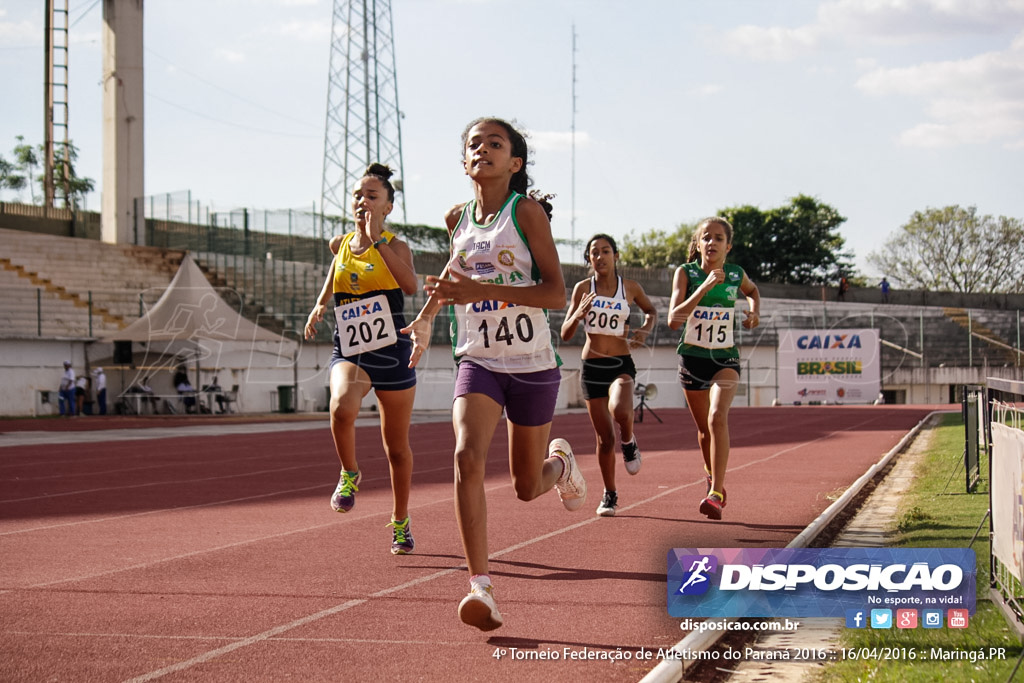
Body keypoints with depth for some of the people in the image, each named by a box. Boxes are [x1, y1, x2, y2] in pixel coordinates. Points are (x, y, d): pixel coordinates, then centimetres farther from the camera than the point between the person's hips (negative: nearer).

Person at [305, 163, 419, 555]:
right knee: (341, 407, -32)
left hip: (392, 353, -2)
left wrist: (377, 240, -30)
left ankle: (401, 522, 30)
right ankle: (349, 475, -4)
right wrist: (320, 305, 14)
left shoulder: (395, 246, -6)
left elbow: (411, 285, -27)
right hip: (349, 352, 2)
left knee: (397, 447, 9)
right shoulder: (341, 244, 7)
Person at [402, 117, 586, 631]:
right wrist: (425, 317, 28)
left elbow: (557, 294, -17)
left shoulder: (527, 211, -11)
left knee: (527, 487, 10)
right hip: (478, 361, 3)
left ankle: (561, 461, 48)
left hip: (532, 364, -2)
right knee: (467, 455, -24)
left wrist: (481, 291, -26)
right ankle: (480, 585, -24)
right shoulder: (458, 218, 4)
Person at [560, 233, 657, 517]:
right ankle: (610, 495, 23)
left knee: (620, 411, -33)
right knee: (605, 438, 4)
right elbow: (565, 334, -1)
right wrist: (578, 314, -21)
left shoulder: (631, 287, 1)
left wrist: (645, 329, 0)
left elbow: (651, 310, 21)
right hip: (592, 366, 1)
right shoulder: (583, 288, 0)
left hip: (621, 364, -1)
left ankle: (629, 442, 2)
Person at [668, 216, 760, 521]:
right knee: (704, 428, 14)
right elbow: (674, 320, -23)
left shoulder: (736, 275, -4)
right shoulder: (686, 273, -10)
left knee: (718, 417, -25)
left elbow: (752, 291, 22)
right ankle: (712, 475, 44)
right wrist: (705, 287, -29)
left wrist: (755, 310, 1)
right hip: (692, 359, 1)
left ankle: (716, 493, -26)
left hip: (725, 359, -1)